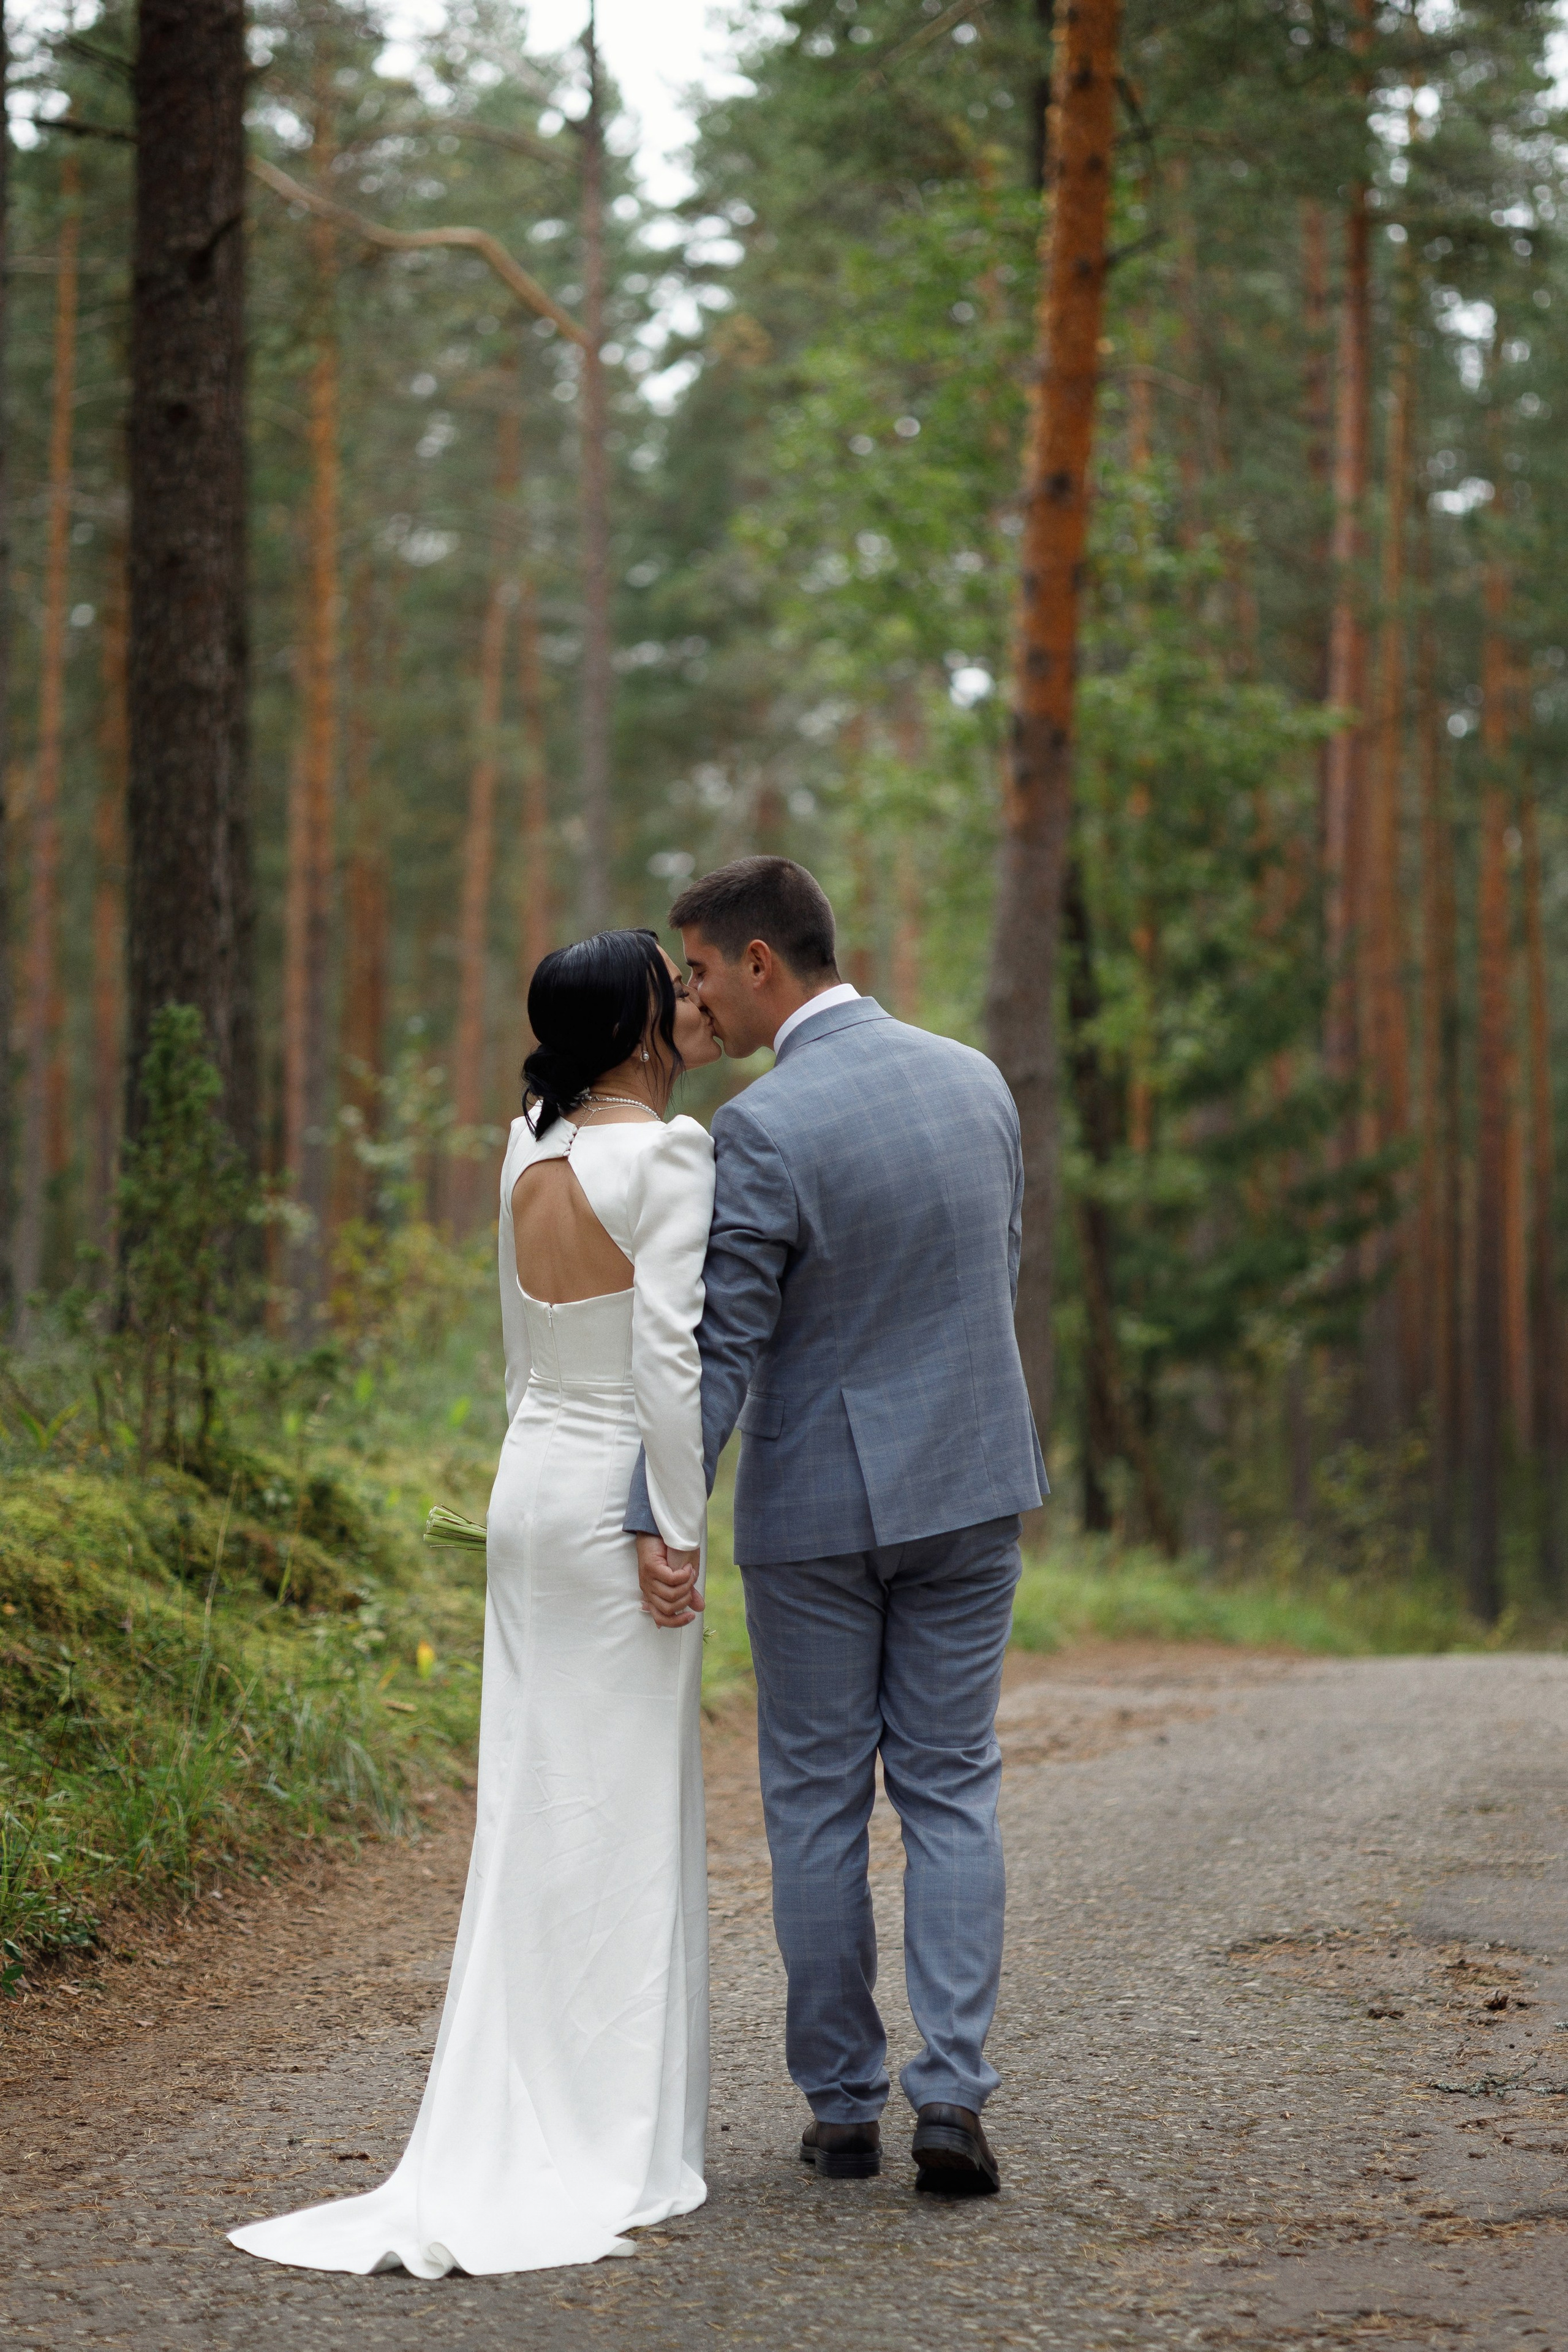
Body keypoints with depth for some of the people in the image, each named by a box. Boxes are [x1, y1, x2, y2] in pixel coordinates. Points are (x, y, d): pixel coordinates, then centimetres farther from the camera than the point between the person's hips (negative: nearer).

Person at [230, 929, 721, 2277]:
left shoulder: (531, 1148, 9)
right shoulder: (669, 1155, -14)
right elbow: (667, 1354, -19)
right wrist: (679, 1533, -16)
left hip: (530, 1481, 7)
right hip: (618, 1495, -7)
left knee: (533, 1811, 9)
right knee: (628, 1819, -1)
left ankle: (516, 2135, 12)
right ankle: (618, 2151, 4)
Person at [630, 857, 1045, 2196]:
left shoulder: (765, 1127, -17)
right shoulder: (976, 1081, 3)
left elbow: (722, 1345, -19)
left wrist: (655, 1516, -17)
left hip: (816, 1501, -4)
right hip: (969, 1482, 5)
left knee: (819, 1802, 8)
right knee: (952, 1792, 8)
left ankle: (842, 2104, 15)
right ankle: (952, 2094, -2)